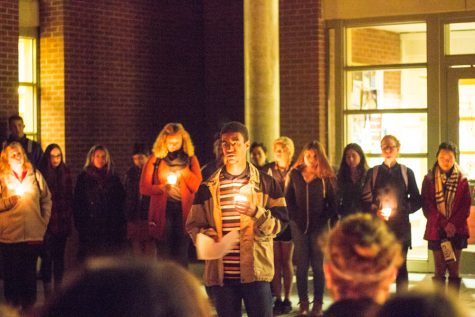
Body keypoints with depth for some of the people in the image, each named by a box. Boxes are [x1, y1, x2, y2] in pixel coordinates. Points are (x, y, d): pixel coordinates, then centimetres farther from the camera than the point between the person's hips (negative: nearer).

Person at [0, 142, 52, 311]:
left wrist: (44, 222, 7)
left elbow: (46, 200, 13)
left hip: (33, 235, 2)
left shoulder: (35, 175, 7)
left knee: (30, 273, 9)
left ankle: (29, 307, 18)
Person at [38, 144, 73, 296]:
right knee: (47, 256, -3)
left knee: (59, 255, 10)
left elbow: (69, 198, 9)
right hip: (47, 222, -4)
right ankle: (47, 290, 5)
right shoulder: (41, 173, -7)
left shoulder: (66, 173, 7)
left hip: (62, 222, 4)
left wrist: (69, 219, 6)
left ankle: (59, 290, 18)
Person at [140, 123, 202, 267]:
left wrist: (183, 168, -8)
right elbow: (144, 188, 1)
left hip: (183, 211, 1)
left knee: (181, 255, 0)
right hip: (162, 211, -1)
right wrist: (162, 187, -15)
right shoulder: (155, 160, 5)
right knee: (164, 255, 0)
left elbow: (197, 186, -1)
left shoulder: (190, 159, 9)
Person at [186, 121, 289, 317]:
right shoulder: (208, 188, 8)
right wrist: (206, 236, -12)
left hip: (256, 272, -1)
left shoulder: (266, 184, 6)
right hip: (221, 273, 2)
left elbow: (279, 224, 1)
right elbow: (193, 225, 10)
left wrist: (256, 212, -16)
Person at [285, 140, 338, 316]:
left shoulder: (326, 176, 1)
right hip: (299, 226, 1)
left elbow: (333, 202, 3)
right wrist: (295, 217, -2)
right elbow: (288, 199, 8)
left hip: (319, 227, -1)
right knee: (301, 265, 3)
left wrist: (324, 218, -7)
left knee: (318, 265, 1)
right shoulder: (294, 174, 5)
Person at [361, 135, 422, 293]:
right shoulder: (373, 172, 9)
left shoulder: (406, 172, 10)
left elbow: (416, 200, 10)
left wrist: (402, 209, -3)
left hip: (400, 226, 0)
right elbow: (365, 199, 6)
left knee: (401, 266, 2)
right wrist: (375, 211, -11)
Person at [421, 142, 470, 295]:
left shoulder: (462, 180, 4)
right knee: (439, 271, 2)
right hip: (436, 230, 0)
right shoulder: (429, 180, 2)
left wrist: (454, 224, -13)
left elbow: (466, 206, 1)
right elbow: (427, 206, -2)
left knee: (454, 270, 3)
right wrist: (444, 224, -12)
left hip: (457, 231, 1)